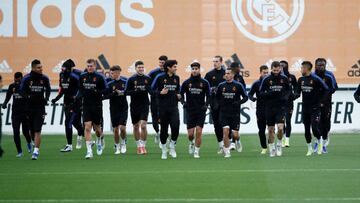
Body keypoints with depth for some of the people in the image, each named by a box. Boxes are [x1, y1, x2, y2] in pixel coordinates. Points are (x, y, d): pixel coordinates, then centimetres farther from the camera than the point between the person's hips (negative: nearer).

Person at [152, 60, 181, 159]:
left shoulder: (176, 78, 7)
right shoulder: (160, 77, -6)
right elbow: (153, 89, -1)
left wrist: (178, 95, 3)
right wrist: (160, 93, -17)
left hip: (174, 106, 2)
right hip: (163, 107, -2)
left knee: (175, 125, -16)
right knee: (164, 128, 4)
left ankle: (172, 146, 3)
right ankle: (164, 150, 18)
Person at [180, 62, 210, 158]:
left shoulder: (205, 82, 0)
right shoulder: (186, 82, 1)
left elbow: (208, 95, 9)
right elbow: (181, 94, 11)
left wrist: (206, 105, -4)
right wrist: (183, 102, -6)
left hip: (201, 111, -1)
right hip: (190, 110, 1)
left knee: (199, 132, -8)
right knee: (190, 134, 0)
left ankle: (197, 151, 3)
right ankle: (191, 143, 33)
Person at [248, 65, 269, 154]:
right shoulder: (257, 83, 4)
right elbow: (250, 94, 6)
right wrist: (253, 98, -15)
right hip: (260, 110, 1)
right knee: (261, 130, 3)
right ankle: (264, 147, 14)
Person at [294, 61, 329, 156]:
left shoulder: (316, 79, -11)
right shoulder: (301, 80, 7)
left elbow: (326, 90, -8)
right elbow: (298, 92, 12)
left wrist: (321, 102, -10)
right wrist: (294, 96, -10)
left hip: (315, 108, -6)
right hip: (305, 108, 6)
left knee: (315, 127, -14)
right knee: (307, 129, 7)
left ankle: (318, 140, 16)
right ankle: (310, 149, 18)